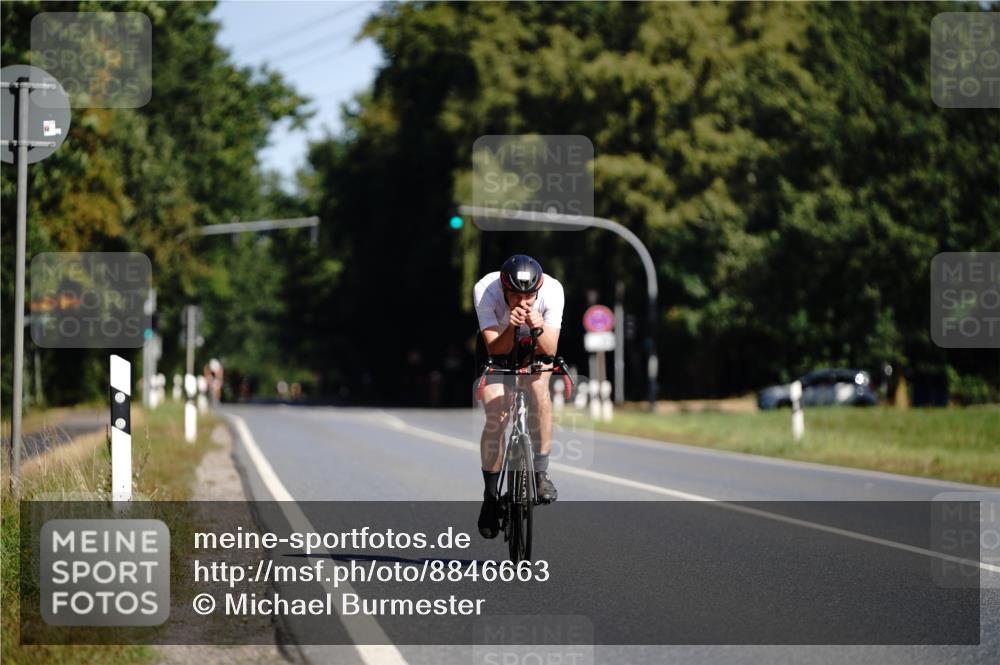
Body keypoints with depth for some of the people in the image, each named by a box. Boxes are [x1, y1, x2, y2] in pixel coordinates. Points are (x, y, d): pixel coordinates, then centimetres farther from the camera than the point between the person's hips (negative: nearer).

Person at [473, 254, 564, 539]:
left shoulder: (552, 290, -32)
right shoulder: (485, 290, -34)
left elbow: (550, 350, -32)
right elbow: (495, 348, -33)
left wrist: (539, 329, -52)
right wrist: (510, 328, -53)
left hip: (536, 347, 0)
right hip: (500, 347, 0)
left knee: (539, 388, -31)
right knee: (496, 417, -15)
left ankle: (540, 472, -19)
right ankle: (490, 495, 3)